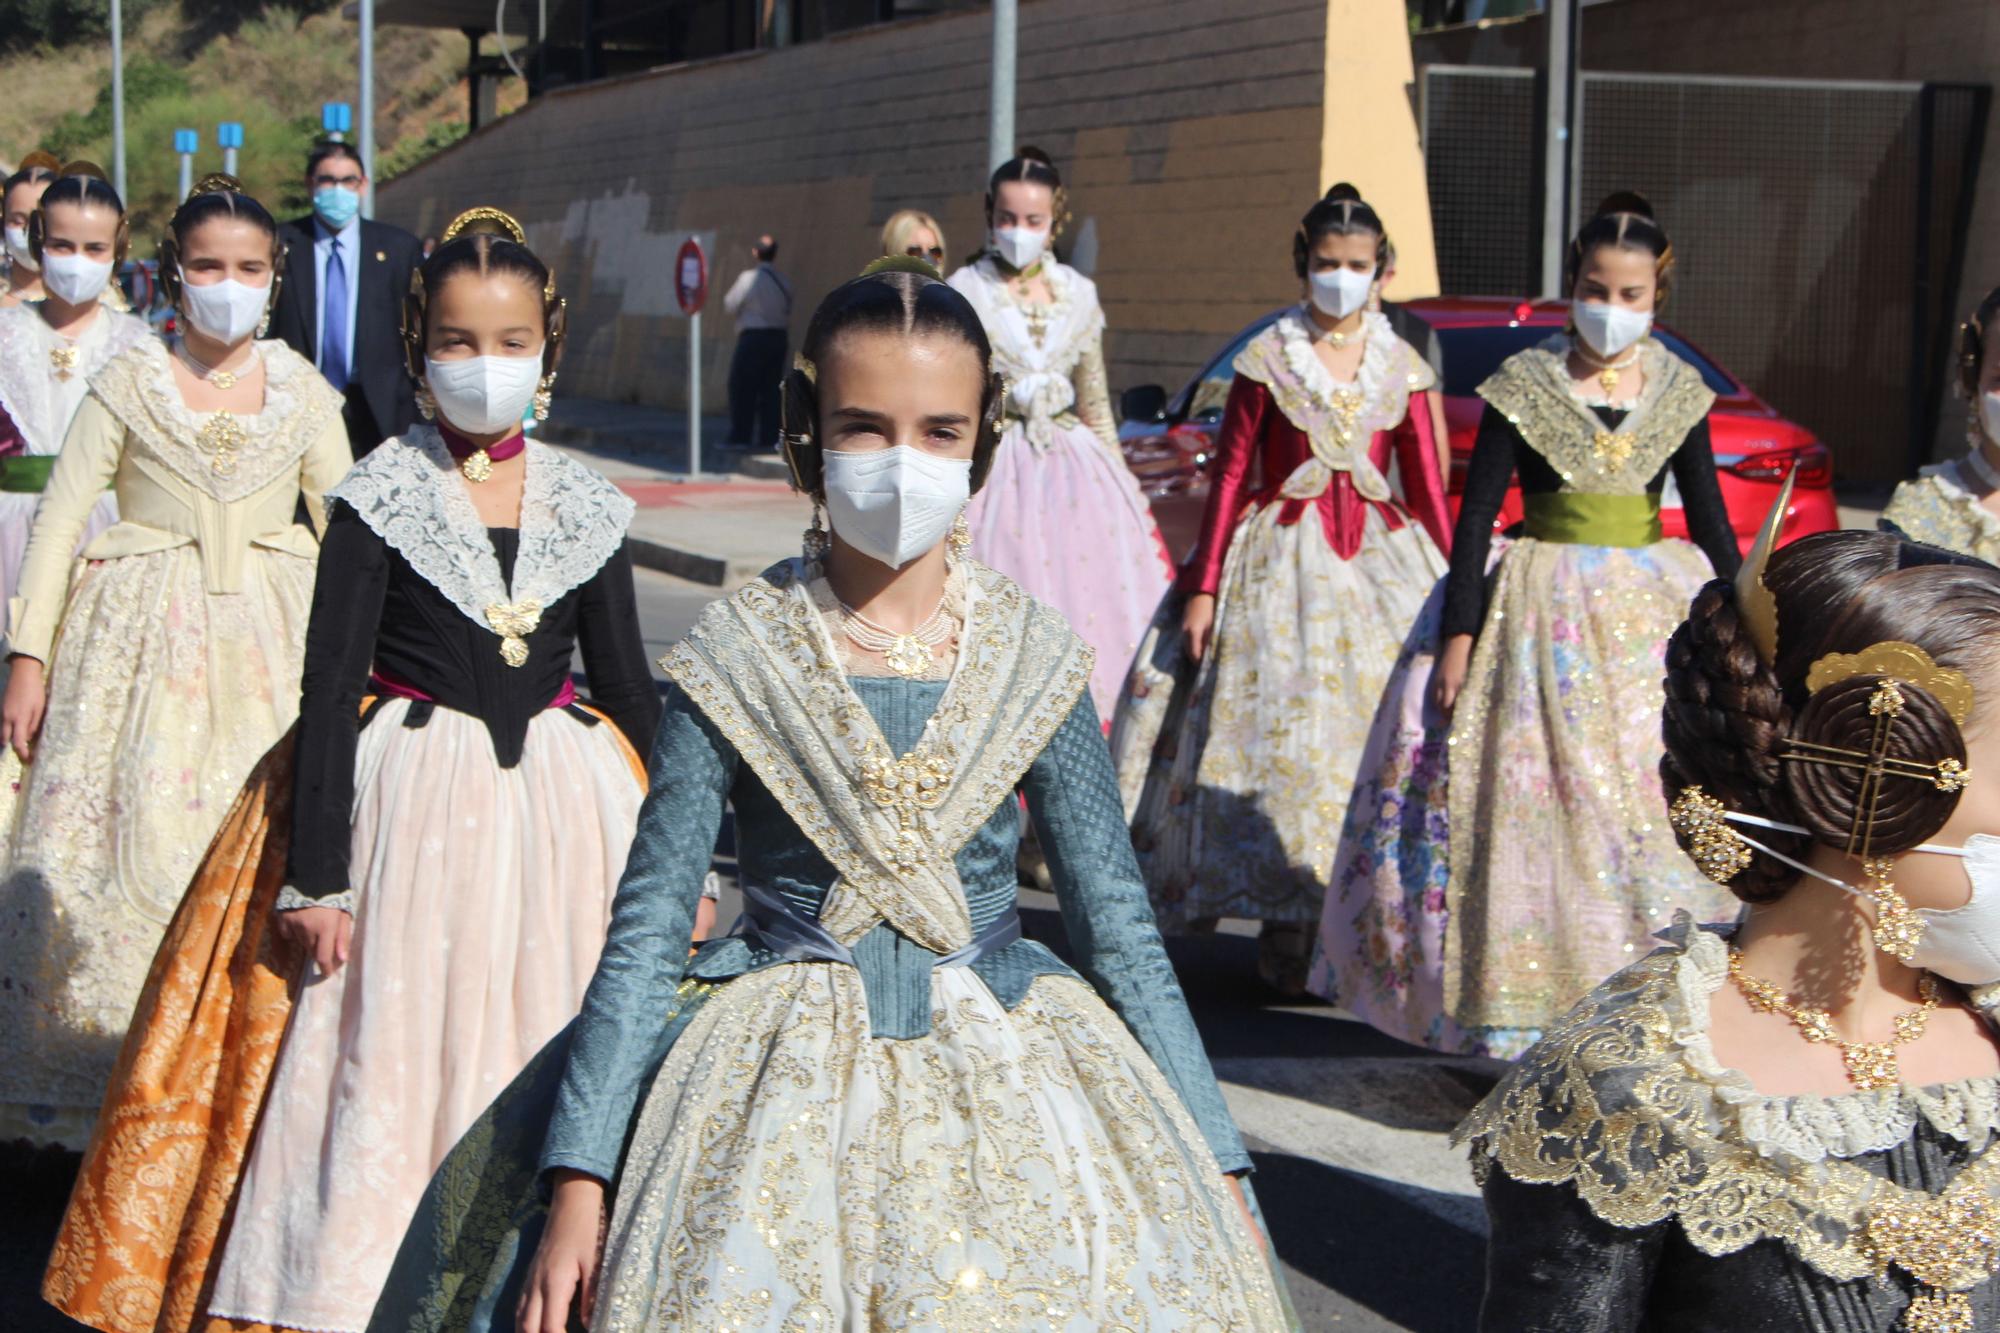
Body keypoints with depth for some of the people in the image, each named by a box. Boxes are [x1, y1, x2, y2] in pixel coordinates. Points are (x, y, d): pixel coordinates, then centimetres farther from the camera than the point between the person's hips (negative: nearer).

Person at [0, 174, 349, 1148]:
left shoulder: (302, 391, 7)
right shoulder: (128, 383, 3)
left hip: (271, 646, 1)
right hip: (144, 639, -1)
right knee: (131, 843, -5)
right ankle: (115, 1076, 8)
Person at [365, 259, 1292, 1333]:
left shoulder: (1031, 664, -1)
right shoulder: (735, 661, -5)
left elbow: (1119, 929, 3)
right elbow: (645, 931, -5)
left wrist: (1213, 1166, 1)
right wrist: (578, 1181, -11)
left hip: (994, 1073, 2)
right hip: (777, 1084, -1)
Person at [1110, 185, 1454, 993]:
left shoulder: (1402, 368, 9)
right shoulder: (1268, 359, 2)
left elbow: (1428, 487, 10)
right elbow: (1230, 477, 1)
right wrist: (1203, 587, -4)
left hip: (1381, 559, 2)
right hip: (1282, 559, -2)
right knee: (1284, 727, -9)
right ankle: (1287, 928, -2)